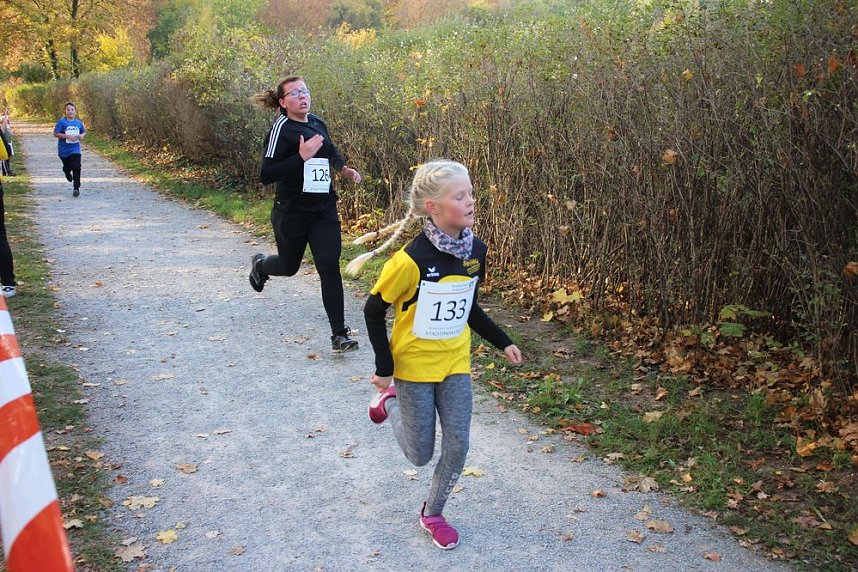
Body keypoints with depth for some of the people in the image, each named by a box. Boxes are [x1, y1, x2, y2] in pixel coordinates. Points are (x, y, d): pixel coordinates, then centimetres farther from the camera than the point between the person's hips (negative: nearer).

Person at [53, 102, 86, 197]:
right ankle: (67, 172, 53)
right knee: (67, 167, 15)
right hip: (64, 149, -1)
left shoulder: (79, 122, 2)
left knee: (76, 167, -12)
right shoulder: (62, 121, -10)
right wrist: (67, 136, -21)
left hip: (75, 149, 1)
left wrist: (82, 135, -3)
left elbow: (84, 131, 19)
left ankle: (76, 188, -9)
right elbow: (56, 133, -12)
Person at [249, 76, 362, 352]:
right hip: (292, 212, -4)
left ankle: (339, 334, -3)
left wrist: (344, 168, 11)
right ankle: (260, 265, 54)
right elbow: (266, 175, -21)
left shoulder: (318, 123, 5)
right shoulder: (282, 128, -15)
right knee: (289, 266, 17)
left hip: (324, 209, 4)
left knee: (329, 267, -8)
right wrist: (301, 157, -28)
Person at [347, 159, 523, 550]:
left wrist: (502, 342, 7)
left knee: (457, 447, 4)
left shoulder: (475, 251, -8)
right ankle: (391, 400, 36)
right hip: (414, 366, -4)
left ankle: (432, 514, 29)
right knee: (420, 454, 8)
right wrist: (384, 368, -13)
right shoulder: (411, 260, -26)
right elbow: (374, 311, -14)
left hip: (455, 364, 5)